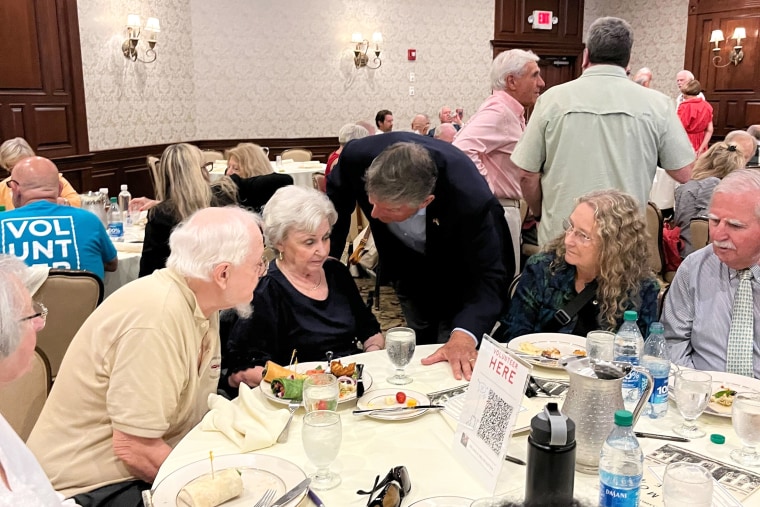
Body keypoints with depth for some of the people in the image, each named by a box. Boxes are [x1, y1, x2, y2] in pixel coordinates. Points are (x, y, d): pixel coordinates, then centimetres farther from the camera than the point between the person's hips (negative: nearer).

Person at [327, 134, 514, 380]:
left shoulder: (471, 200, -44)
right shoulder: (358, 156, -35)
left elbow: (489, 276, -36)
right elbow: (335, 203, -12)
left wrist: (463, 335, -52)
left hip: (459, 275, -3)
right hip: (408, 266, 4)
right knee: (418, 347, 23)